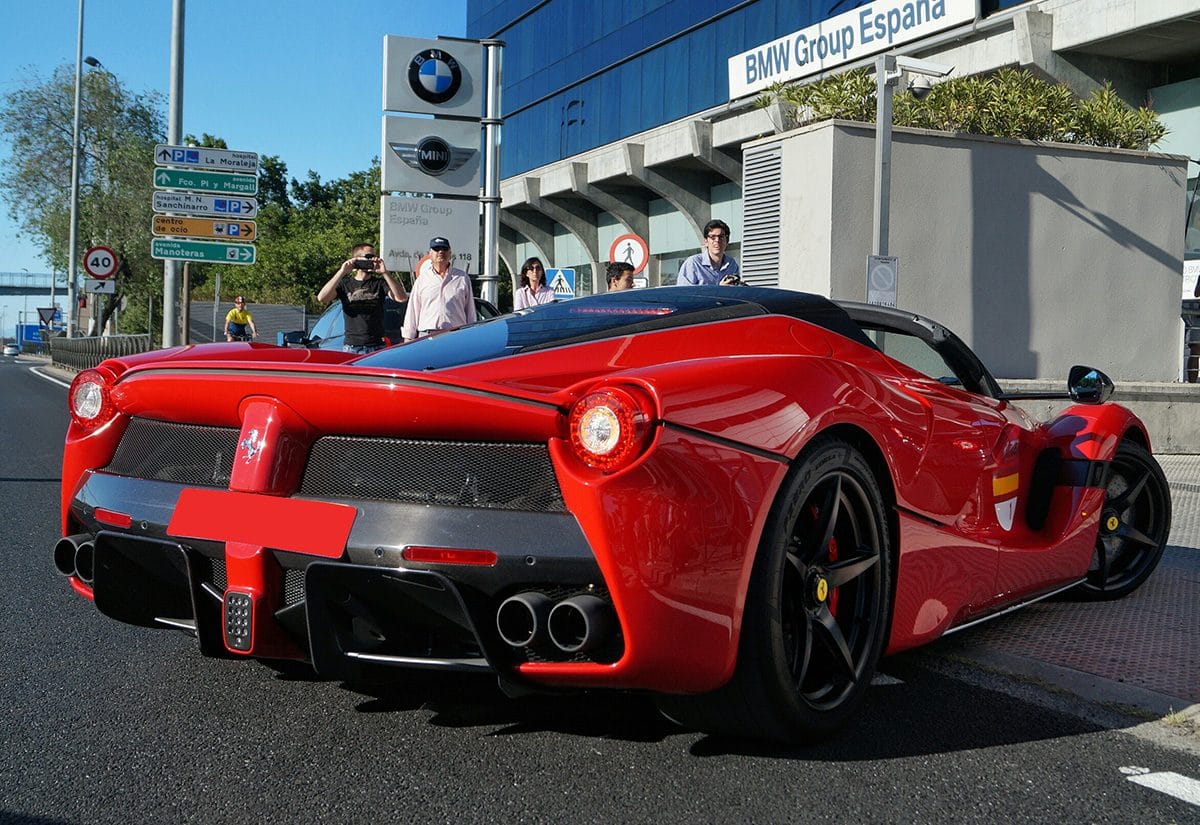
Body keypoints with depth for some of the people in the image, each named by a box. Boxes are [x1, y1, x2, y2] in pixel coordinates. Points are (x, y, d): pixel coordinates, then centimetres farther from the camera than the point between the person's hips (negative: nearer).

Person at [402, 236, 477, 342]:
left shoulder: (462, 278, 15)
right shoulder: (421, 280, 15)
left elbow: (470, 311, 14)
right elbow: (412, 312, 14)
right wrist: (408, 338, 7)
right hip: (426, 336, 0)